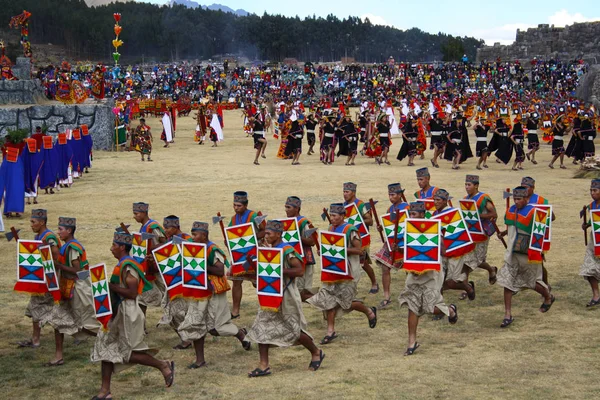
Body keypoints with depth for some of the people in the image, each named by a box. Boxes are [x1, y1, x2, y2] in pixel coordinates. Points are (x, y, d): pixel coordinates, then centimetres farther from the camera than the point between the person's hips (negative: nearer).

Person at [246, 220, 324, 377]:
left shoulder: (287, 250, -15)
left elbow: (299, 270, -20)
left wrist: (280, 271, -27)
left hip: (286, 296, -8)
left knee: (294, 330, 1)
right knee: (261, 329, 0)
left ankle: (316, 353, 25)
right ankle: (264, 366, 3)